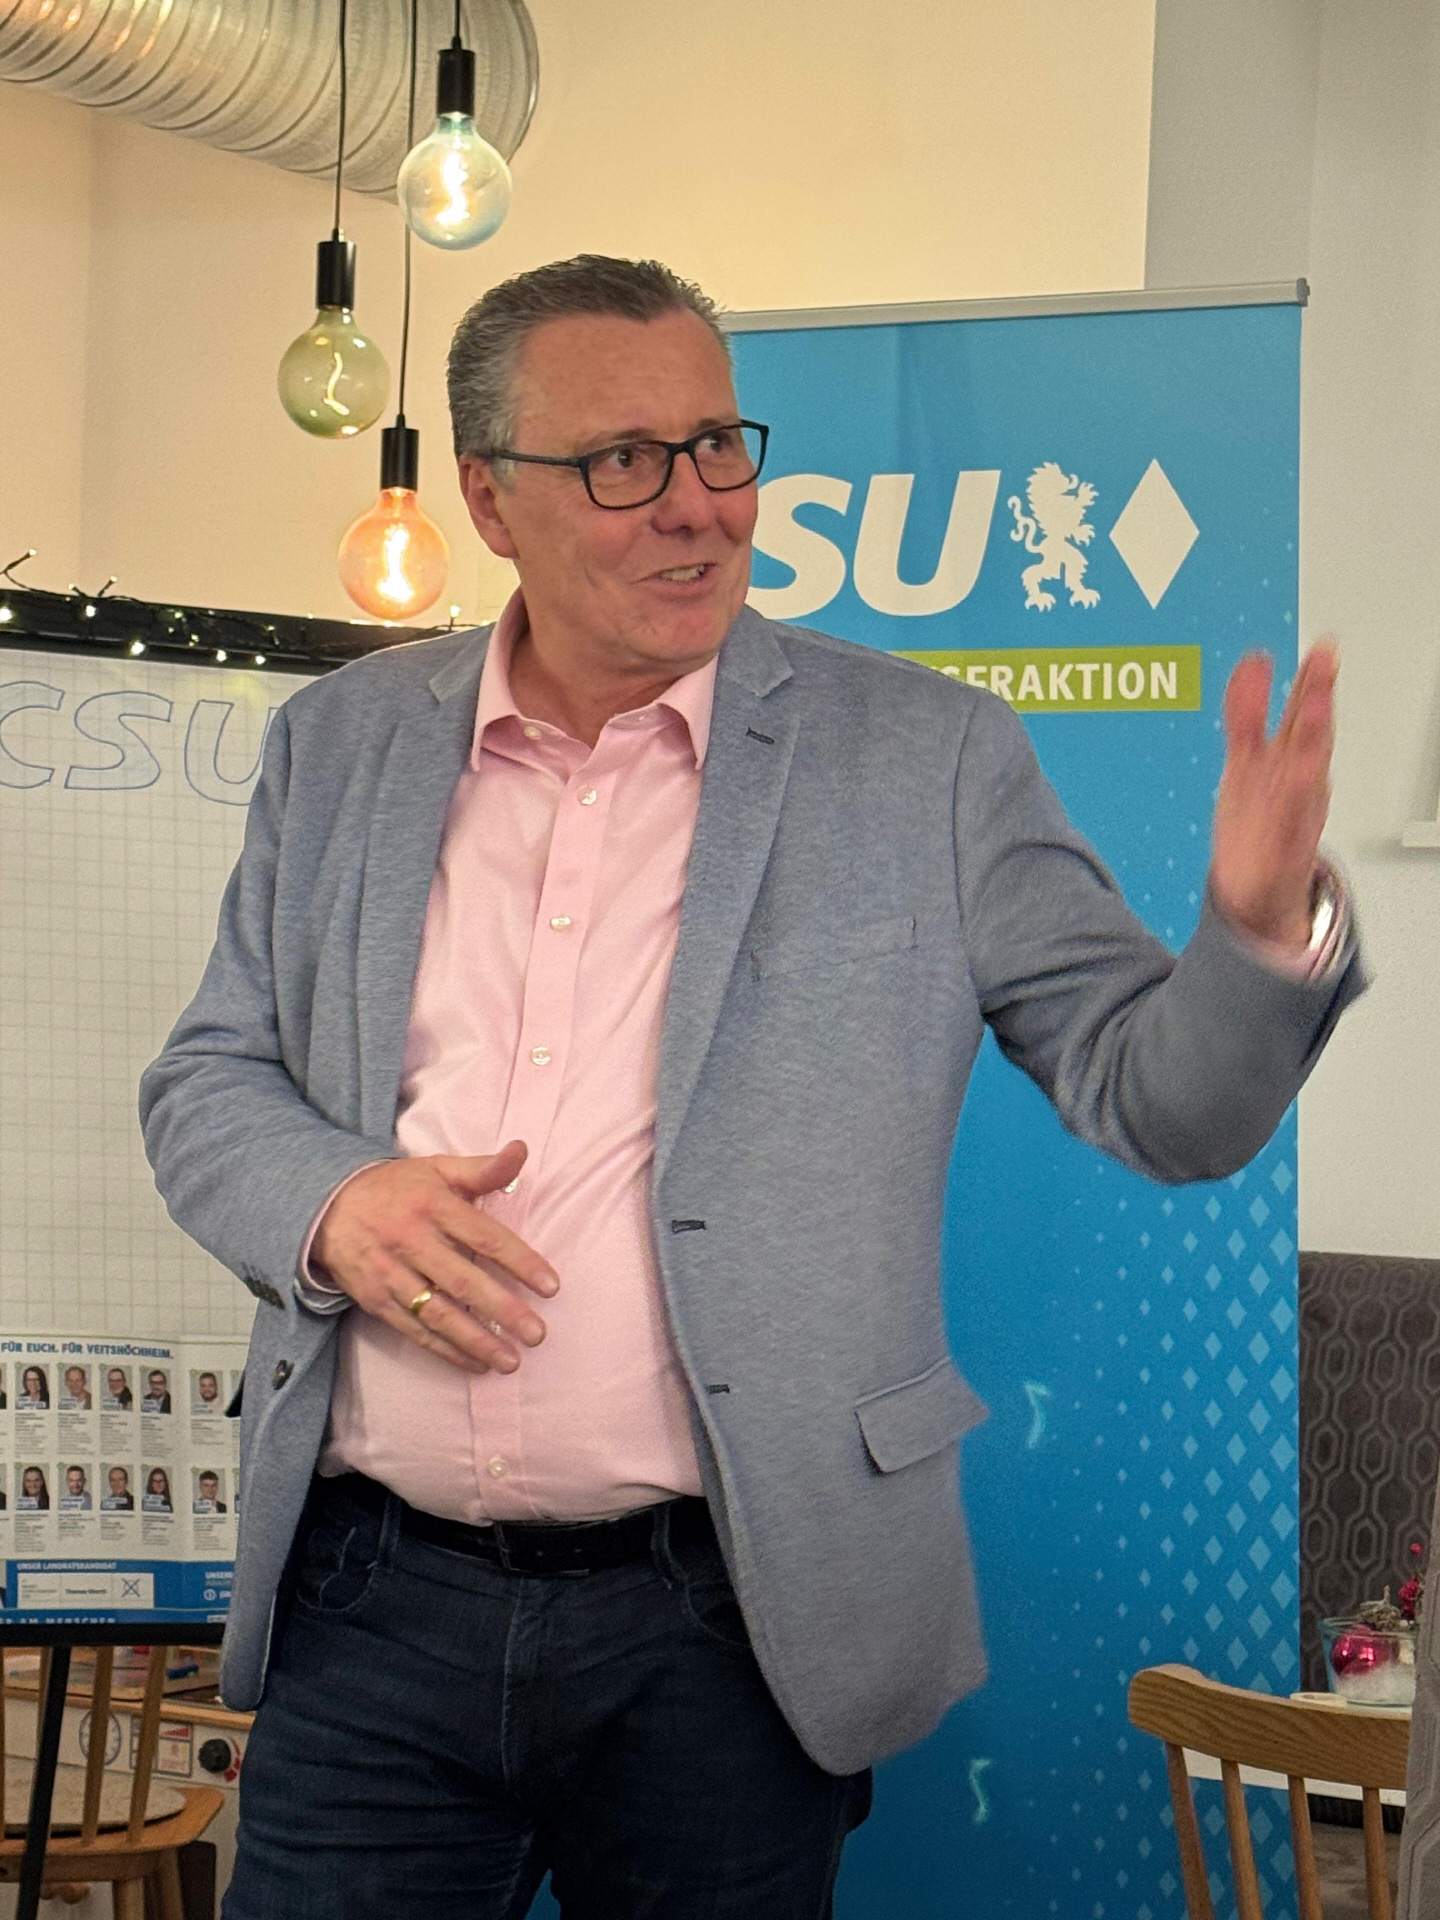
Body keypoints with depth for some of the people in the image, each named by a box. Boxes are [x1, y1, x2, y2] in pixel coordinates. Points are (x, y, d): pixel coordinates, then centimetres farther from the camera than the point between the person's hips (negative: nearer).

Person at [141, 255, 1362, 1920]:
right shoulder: (342, 747, 7)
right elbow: (206, 1082, 12)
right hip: (376, 1607, 2)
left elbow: (1157, 1097, -4)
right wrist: (329, 1204, -9)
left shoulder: (922, 761, -1)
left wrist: (1264, 927, -24)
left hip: (727, 1637, -2)